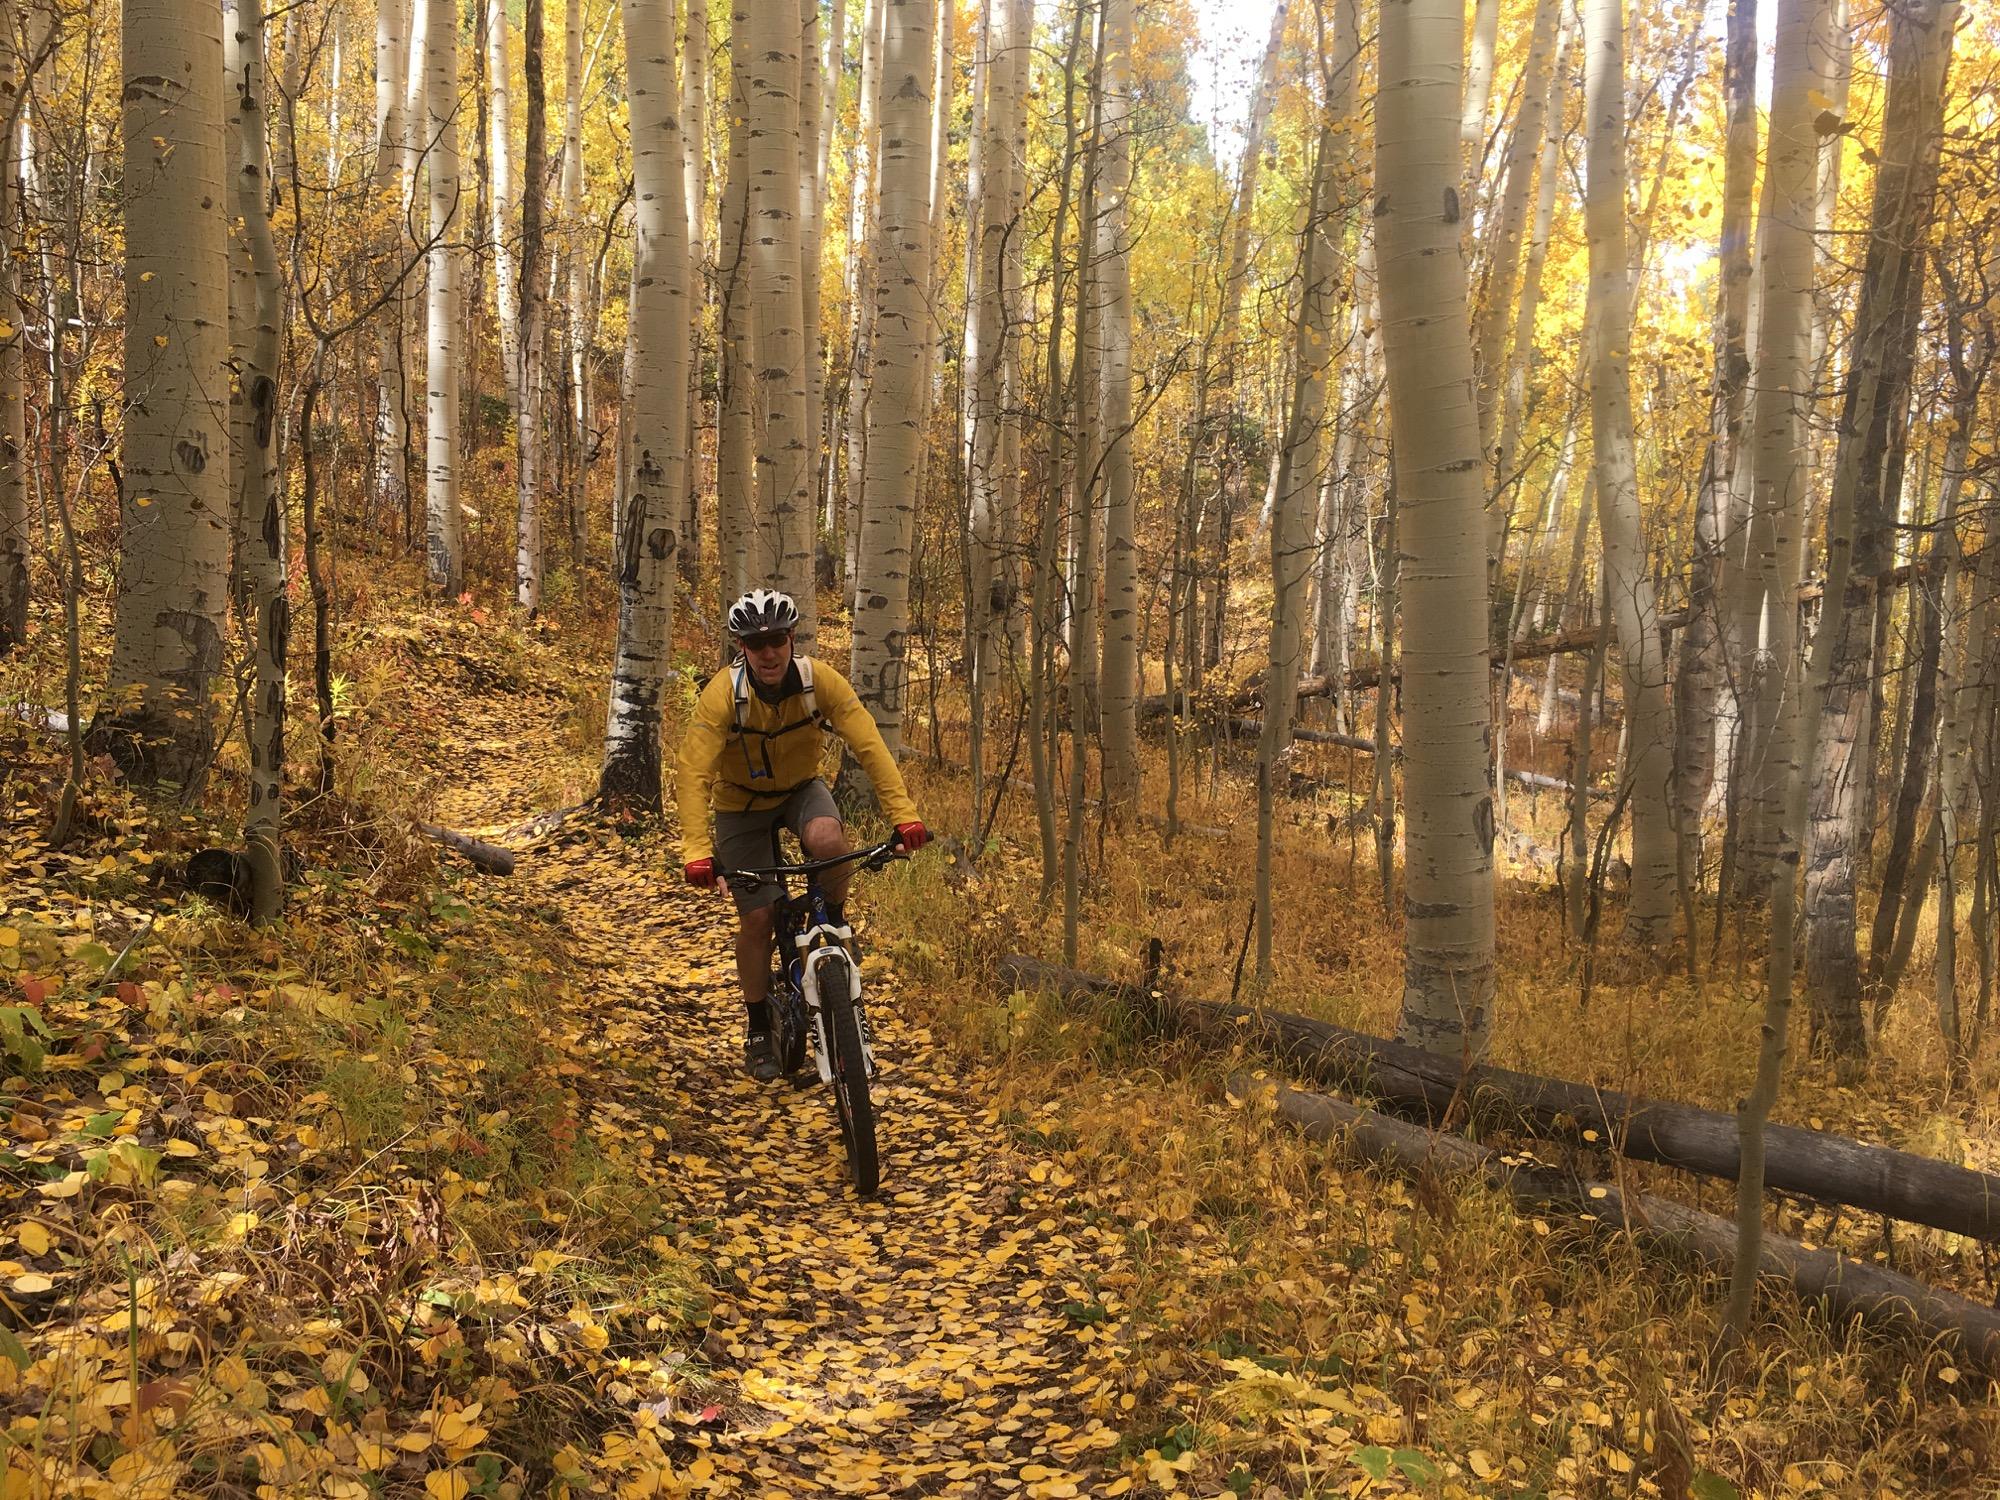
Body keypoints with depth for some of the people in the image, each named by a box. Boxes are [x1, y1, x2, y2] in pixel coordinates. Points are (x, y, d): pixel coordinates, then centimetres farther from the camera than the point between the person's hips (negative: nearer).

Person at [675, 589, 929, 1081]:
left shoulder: (819, 680, -24)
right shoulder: (723, 694, -29)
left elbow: (869, 745, -26)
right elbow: (693, 773, -33)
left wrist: (903, 814, -37)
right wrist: (697, 851, -44)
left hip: (802, 788, 1)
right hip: (742, 804, -1)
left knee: (828, 840, -34)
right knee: (757, 918, -6)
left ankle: (835, 920, -4)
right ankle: (758, 1029, 15)